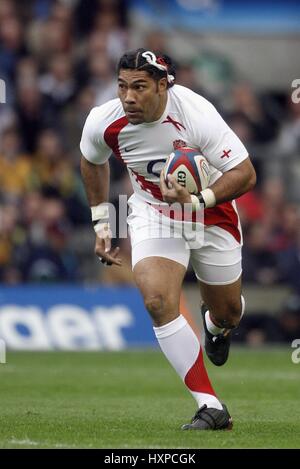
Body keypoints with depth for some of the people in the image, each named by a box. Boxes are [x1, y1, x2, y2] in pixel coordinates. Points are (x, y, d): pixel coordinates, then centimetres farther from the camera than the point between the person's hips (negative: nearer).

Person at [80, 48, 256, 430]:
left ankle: (216, 325, 57)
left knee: (227, 311, 13)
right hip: (151, 211, 1)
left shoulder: (196, 114, -32)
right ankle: (211, 407, -17)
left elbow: (245, 174, -25)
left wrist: (197, 200, -39)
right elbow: (93, 163, 5)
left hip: (211, 211, -1)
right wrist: (101, 223, 6)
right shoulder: (102, 122, -20)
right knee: (158, 302, -23)